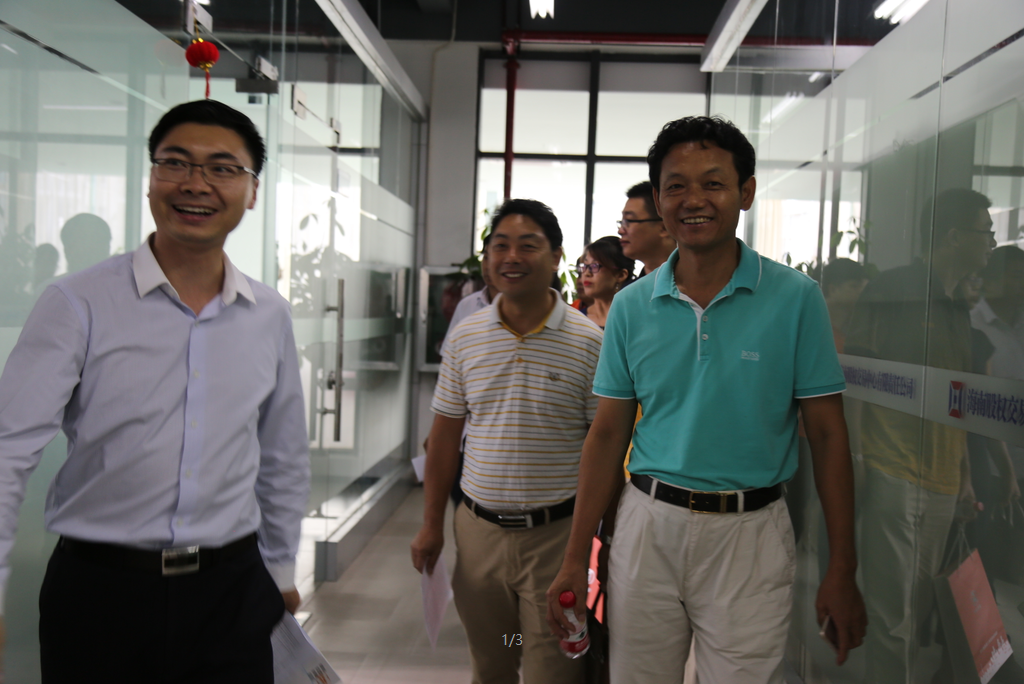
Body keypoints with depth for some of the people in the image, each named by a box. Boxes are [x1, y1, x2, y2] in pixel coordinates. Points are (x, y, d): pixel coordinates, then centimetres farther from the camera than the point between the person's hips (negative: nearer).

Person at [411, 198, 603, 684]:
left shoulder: (589, 342, -7)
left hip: (557, 532, -3)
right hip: (478, 529, 4)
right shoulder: (464, 337, 4)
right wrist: (432, 524, 9)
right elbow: (445, 435, 10)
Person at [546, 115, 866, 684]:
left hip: (748, 533, -2)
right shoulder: (631, 306, 1)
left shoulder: (795, 297, -6)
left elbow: (827, 434, -2)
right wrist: (574, 560, 2)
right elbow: (608, 433, 4)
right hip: (648, 525, 3)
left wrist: (842, 571, -4)